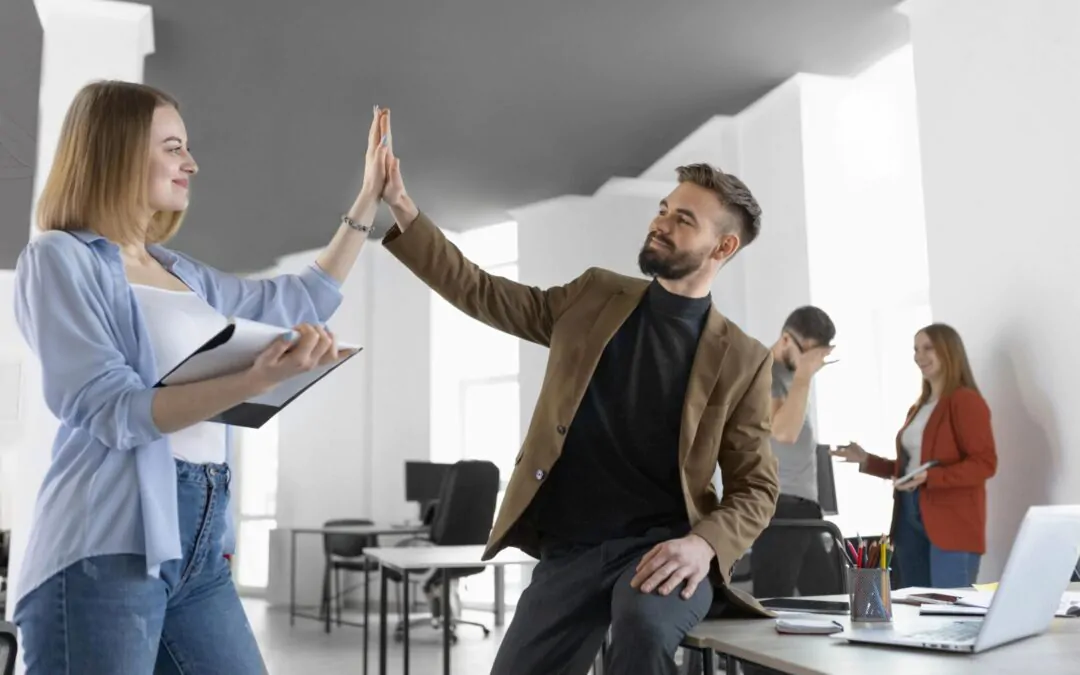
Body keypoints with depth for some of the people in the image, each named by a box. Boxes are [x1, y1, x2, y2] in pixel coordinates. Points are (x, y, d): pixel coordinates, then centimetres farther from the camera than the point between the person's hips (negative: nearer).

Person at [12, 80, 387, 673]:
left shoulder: (180, 273, 17)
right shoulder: (60, 258, -4)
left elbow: (302, 299, 27)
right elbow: (112, 411, -15)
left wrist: (369, 200, 25)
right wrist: (257, 379, -28)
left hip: (198, 543, 7)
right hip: (107, 545, -7)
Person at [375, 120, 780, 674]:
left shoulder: (743, 359, -1)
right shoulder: (594, 297, 8)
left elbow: (754, 488, 1)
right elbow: (479, 292, 11)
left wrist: (703, 543, -20)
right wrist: (401, 206, 3)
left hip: (661, 546, -3)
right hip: (569, 549, 3)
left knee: (645, 626, -35)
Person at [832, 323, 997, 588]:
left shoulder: (966, 401, -6)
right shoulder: (918, 407, 18)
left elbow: (985, 463, -15)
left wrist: (929, 477, -24)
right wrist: (866, 460, 11)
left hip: (952, 524, -8)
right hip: (909, 519, 8)